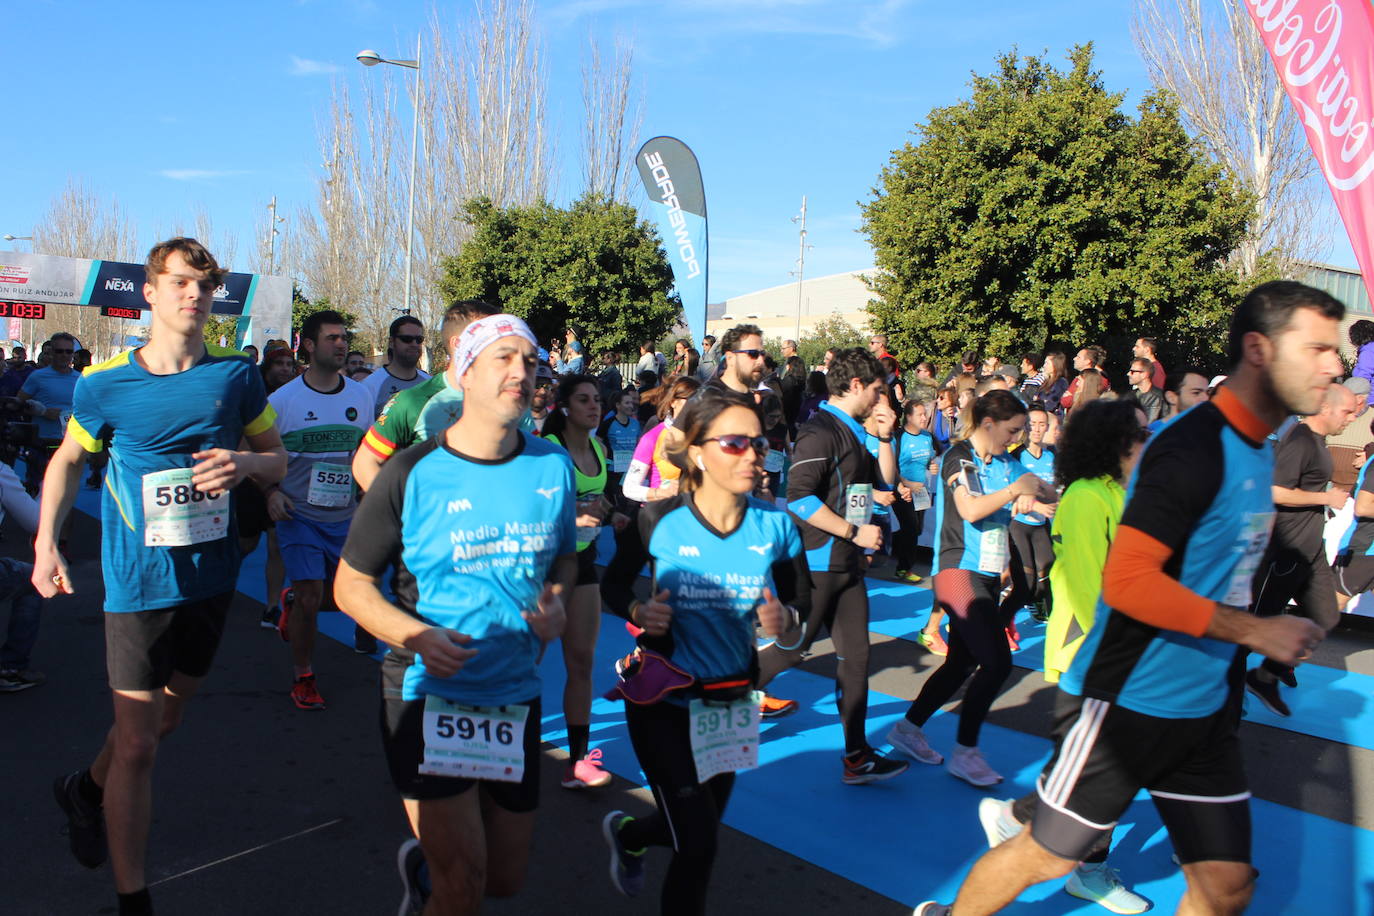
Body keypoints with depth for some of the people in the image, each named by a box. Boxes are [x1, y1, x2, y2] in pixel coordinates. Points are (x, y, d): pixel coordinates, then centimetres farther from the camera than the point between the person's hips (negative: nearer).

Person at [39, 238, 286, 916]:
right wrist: (45, 542, -3)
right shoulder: (105, 383, -7)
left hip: (210, 576, 3)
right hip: (139, 584, -3)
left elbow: (278, 460, 6)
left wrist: (244, 462, -17)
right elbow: (68, 460, 9)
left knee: (167, 718, 22)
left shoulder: (236, 375, -3)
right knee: (136, 743, -1)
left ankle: (86, 790, 51)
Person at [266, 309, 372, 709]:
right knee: (310, 597, -6)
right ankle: (302, 677, 15)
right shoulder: (282, 399, -7)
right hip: (300, 514, -4)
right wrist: (272, 492, -14)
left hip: (347, 516, 4)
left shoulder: (361, 395, 3)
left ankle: (292, 605, 42)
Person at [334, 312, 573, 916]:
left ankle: (424, 863, 50)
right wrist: (417, 636, -22)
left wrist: (555, 599, -7)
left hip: (515, 697, 4)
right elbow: (351, 584, -5)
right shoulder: (412, 473, -11)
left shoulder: (552, 467, 0)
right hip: (429, 695, -4)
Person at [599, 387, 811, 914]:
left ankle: (627, 833, 58)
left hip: (732, 701, 4)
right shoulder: (660, 521, -19)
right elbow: (612, 586, -3)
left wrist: (786, 619, -23)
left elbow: (801, 601, -1)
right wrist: (637, 612, -24)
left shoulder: (775, 526, -14)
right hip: (663, 699, -4)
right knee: (698, 848, -6)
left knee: (702, 827, 25)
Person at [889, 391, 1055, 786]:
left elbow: (1050, 500, 15)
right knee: (997, 662, -12)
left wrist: (1037, 494, -8)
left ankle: (908, 728, 25)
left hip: (988, 575, 8)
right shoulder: (958, 457, -8)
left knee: (962, 662, 11)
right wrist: (1015, 489, -14)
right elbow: (971, 509, -23)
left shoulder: (1006, 463, 14)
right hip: (960, 572, -8)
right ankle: (965, 753, 1)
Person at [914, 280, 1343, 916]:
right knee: (1047, 856, 6)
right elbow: (1126, 580, -29)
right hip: (1126, 702, -8)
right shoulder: (1195, 446, -20)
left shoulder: (1256, 452, 10)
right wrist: (1257, 631, -23)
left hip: (1203, 710, 9)